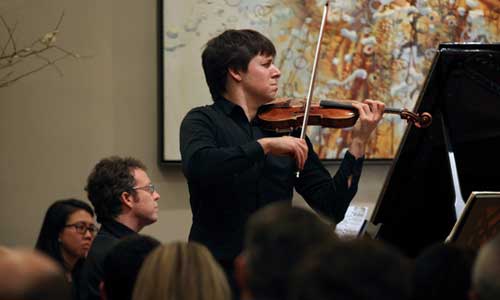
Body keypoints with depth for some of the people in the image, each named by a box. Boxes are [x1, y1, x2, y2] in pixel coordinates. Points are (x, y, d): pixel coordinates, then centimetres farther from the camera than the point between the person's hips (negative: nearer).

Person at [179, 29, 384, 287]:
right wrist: (266, 145, -24)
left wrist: (358, 143, 0)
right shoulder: (202, 121, 2)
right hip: (219, 266, -4)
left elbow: (332, 208, 8)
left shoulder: (286, 128, 12)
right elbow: (196, 166, -21)